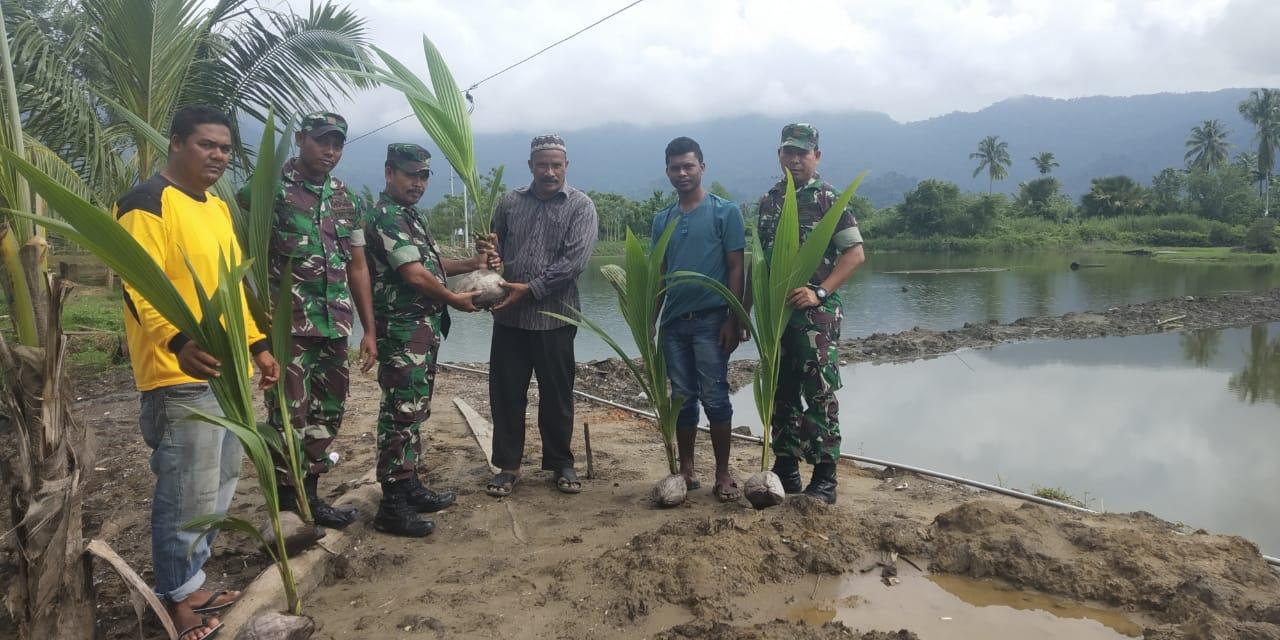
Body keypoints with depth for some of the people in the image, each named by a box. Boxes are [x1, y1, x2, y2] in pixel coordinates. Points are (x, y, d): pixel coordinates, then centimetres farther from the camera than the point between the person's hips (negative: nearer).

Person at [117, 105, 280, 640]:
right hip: (181, 377, -10)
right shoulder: (149, 201, -12)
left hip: (226, 372, 10)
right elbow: (139, 286, -24)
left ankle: (190, 584, 33)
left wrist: (258, 345, 21)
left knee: (218, 488, 18)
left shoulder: (218, 207, 17)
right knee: (187, 495, -3)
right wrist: (179, 342, -39)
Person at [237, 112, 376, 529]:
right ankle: (286, 508, 11)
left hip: (335, 326, 6)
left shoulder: (344, 199, 13)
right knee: (290, 416, -2)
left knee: (327, 413, 12)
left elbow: (357, 267, 15)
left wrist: (369, 330, 12)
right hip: (288, 324, -6)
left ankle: (310, 498, 25)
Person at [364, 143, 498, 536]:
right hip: (403, 330, -10)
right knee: (401, 413, -8)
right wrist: (455, 299, -7)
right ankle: (392, 506, -2)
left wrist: (473, 264, 11)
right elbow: (414, 274, -20)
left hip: (424, 328, 10)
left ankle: (410, 487, 25)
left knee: (414, 411, 15)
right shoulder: (386, 216, -14)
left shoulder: (412, 215, 17)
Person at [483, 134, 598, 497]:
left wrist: (530, 289, -18)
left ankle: (561, 463, 24)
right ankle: (508, 465, 20)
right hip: (509, 317, 3)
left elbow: (574, 261, -13)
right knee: (506, 393, 6)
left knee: (557, 395, 8)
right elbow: (494, 249, 17)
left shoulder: (581, 206, -2)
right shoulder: (509, 203, 9)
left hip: (555, 316, -3)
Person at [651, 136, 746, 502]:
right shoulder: (662, 220, 12)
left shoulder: (725, 212, -1)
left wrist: (733, 320, -11)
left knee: (714, 397, -2)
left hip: (711, 320, -4)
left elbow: (735, 269, -4)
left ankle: (723, 473, 10)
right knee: (682, 397, 9)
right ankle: (686, 470, 19)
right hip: (673, 321, 4)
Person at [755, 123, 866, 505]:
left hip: (816, 313, -5)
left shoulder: (830, 200, -3)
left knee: (820, 394, -3)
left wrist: (819, 292, -17)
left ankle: (824, 479, 4)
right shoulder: (769, 201, 13)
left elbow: (856, 254, -7)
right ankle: (785, 470, 22)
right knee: (781, 392, 11)